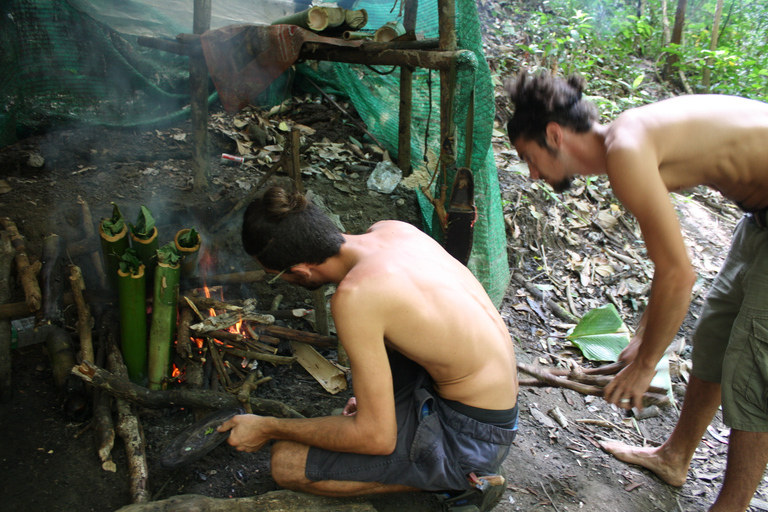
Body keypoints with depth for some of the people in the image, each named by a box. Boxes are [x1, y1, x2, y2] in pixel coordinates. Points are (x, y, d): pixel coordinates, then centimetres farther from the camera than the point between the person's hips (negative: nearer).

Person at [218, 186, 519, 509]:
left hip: (474, 438, -8)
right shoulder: (393, 228, -5)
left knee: (286, 463, -10)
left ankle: (461, 477, -1)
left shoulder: (353, 297, -29)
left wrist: (268, 429, -10)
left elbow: (377, 439, -21)